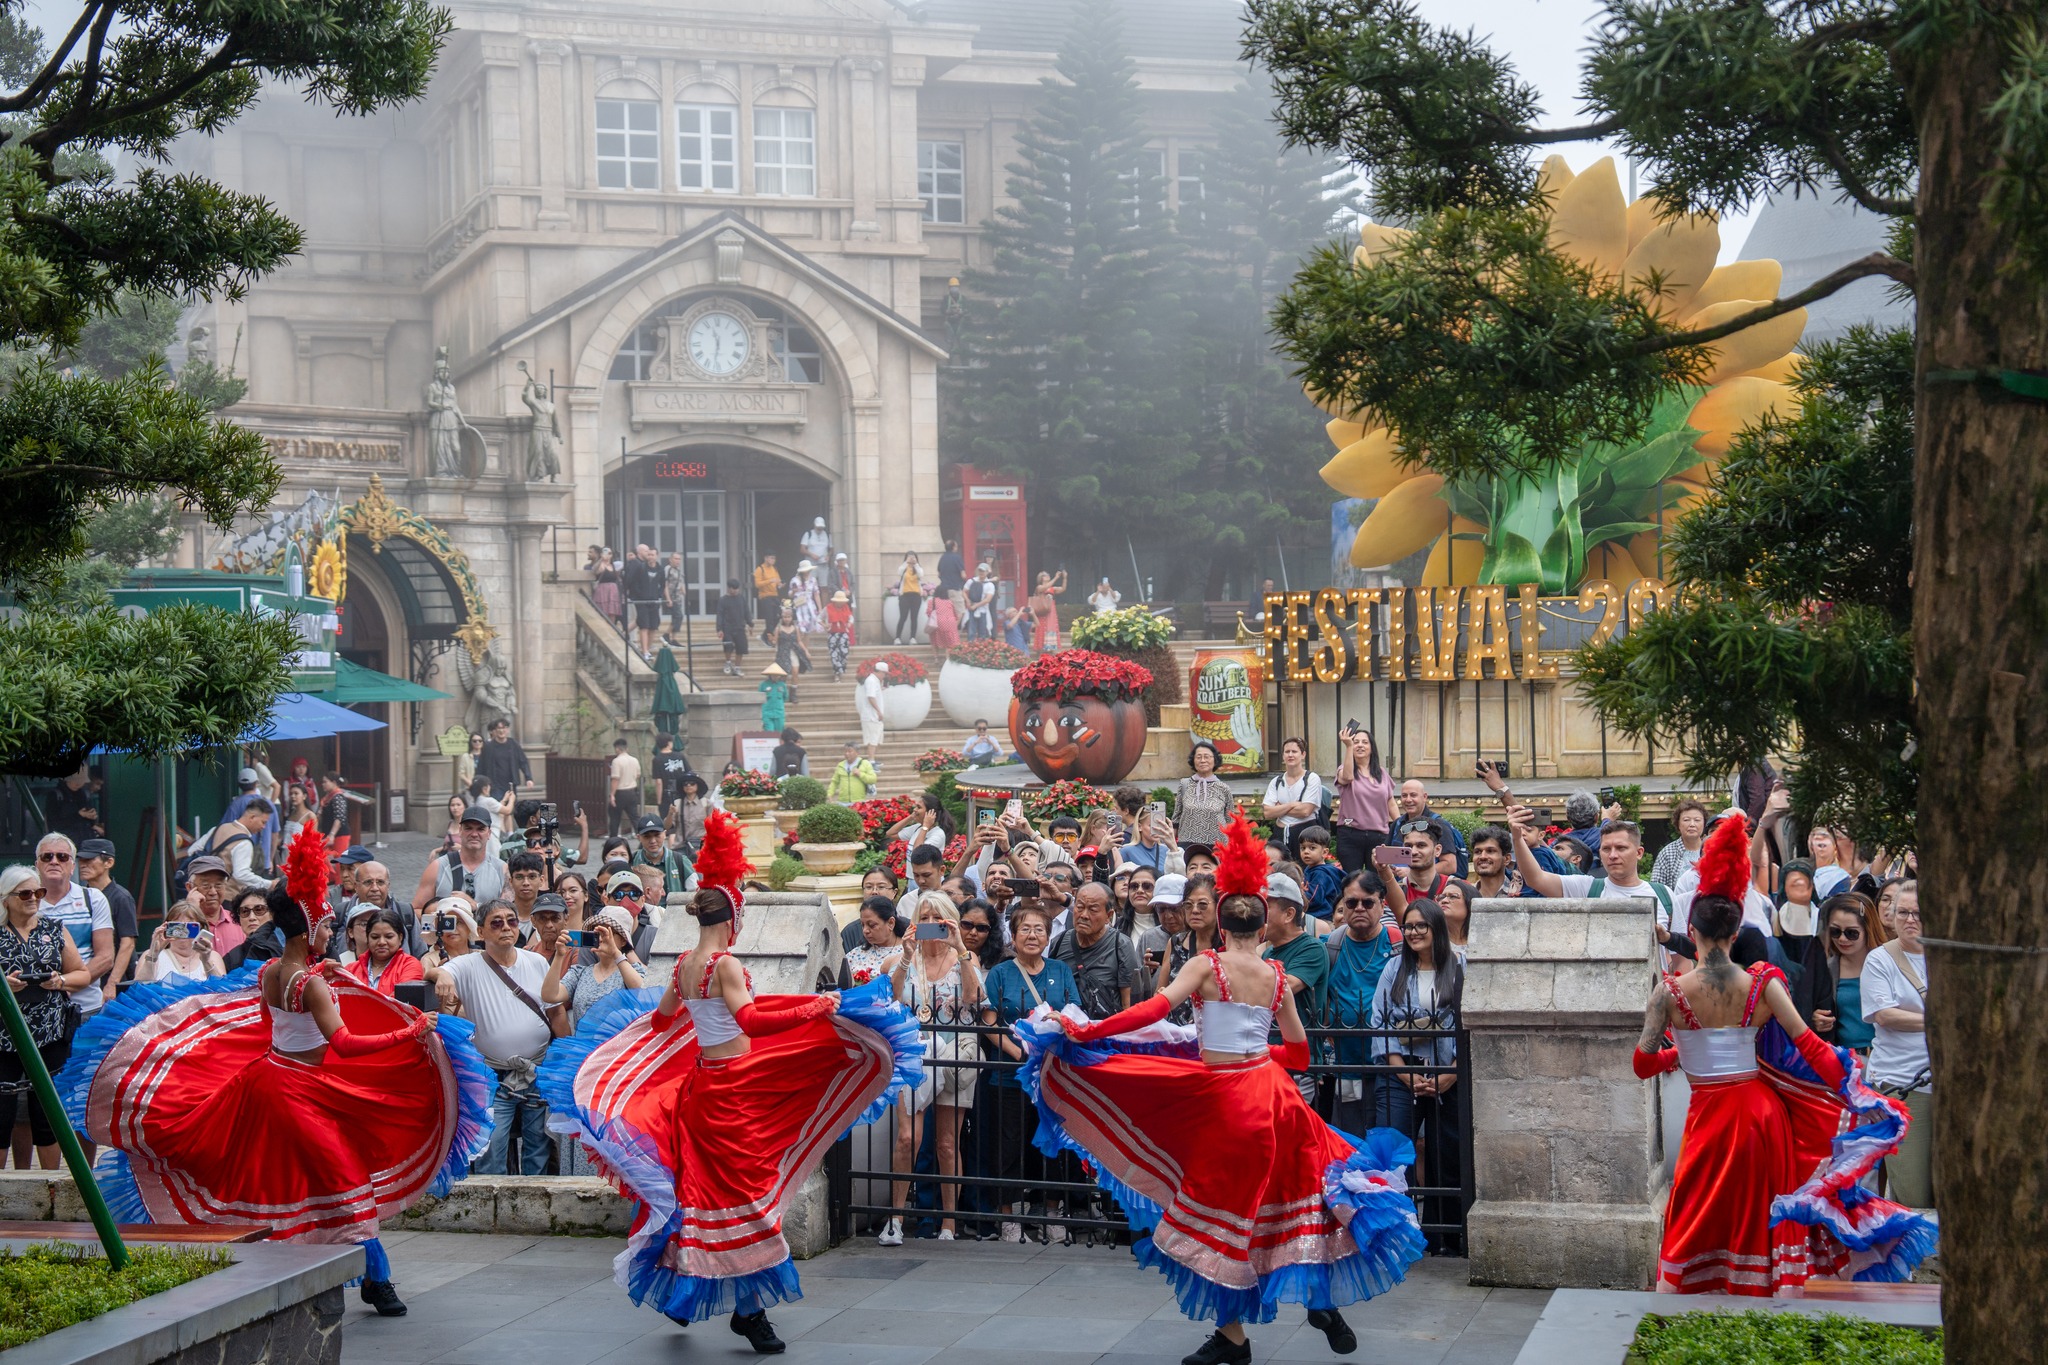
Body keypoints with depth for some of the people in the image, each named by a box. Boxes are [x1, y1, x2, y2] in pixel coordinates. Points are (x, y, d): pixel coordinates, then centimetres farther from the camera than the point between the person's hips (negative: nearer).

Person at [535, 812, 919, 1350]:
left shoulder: (684, 964, 7)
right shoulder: (724, 963, -17)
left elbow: (661, 1020, 22)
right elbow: (749, 1019, -30)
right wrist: (815, 1008, -26)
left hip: (701, 1079, 8)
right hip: (733, 1085, -8)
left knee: (701, 1181, 17)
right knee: (745, 1185, -4)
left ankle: (679, 1289, 26)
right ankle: (749, 1308, -2)